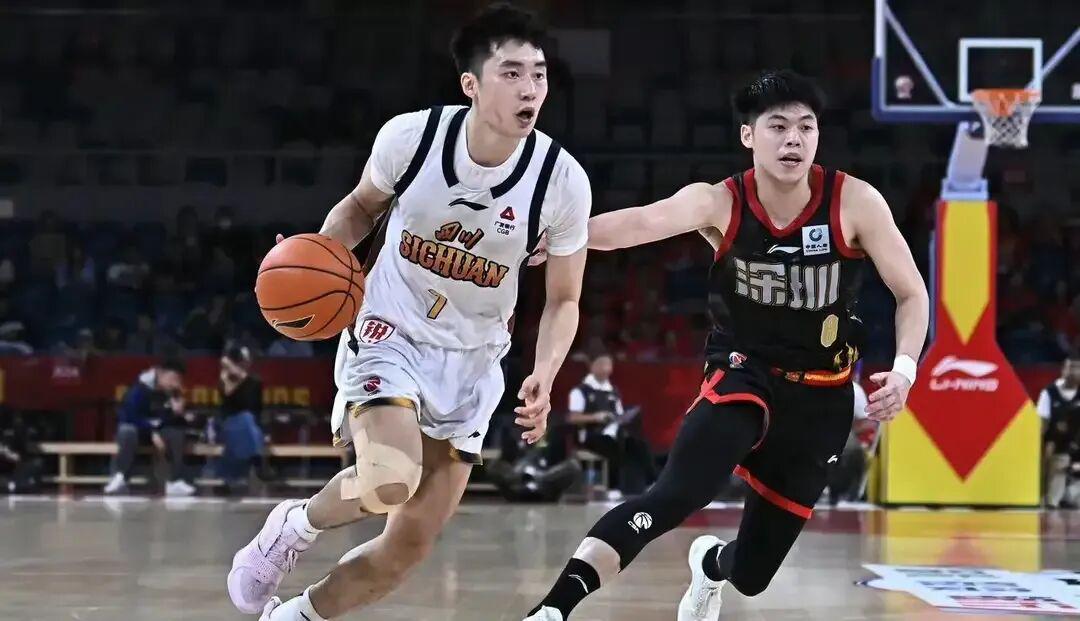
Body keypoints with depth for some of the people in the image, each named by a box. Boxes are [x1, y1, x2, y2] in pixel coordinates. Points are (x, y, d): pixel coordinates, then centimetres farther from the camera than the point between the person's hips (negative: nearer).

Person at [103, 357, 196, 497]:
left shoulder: (174, 392, -5)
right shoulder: (141, 388, -21)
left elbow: (177, 425, -5)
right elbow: (131, 416, -24)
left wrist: (178, 412, -28)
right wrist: (152, 434, -29)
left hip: (159, 430, 4)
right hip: (135, 426, -4)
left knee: (176, 434, -23)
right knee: (128, 432, -38)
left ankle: (175, 482, -26)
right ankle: (119, 478, -39)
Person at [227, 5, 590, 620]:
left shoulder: (563, 182, -16)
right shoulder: (410, 136, -17)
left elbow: (564, 300, -2)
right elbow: (362, 206, 6)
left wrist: (545, 377, -20)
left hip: (472, 358, 3)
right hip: (389, 332, -2)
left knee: (409, 548, 4)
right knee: (389, 483, -30)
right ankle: (294, 525, 4)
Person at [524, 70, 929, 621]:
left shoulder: (854, 203, -12)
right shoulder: (720, 203, -15)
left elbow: (912, 294, -4)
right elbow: (646, 222, -35)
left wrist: (903, 369, -24)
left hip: (820, 396, 2)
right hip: (743, 375, -2)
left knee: (751, 574, 11)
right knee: (676, 495, -33)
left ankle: (711, 564, 49)